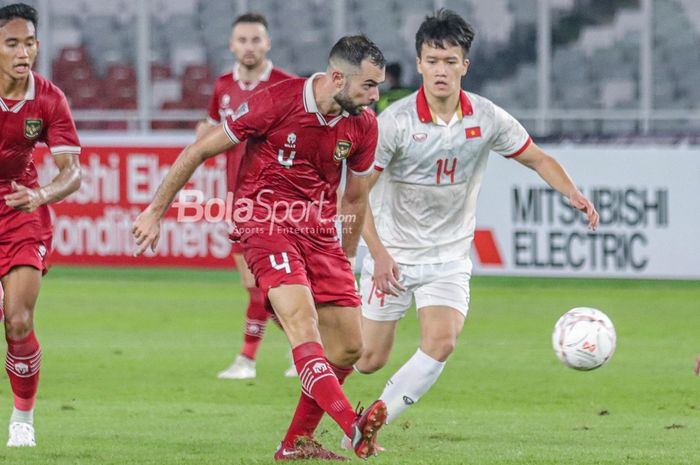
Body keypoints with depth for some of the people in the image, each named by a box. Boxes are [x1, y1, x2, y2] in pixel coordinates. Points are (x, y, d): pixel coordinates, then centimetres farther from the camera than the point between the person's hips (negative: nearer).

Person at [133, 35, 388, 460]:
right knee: (302, 321, -27)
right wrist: (155, 213, -3)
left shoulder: (363, 124, 1)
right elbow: (199, 151, -7)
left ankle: (297, 442, 16)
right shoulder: (277, 102, -16)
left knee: (349, 348, 0)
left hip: (320, 229, 6)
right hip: (267, 222, -6)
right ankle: (354, 427, -46)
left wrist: (346, 262, 21)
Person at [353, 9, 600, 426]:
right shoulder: (396, 121, -16)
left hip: (449, 258, 2)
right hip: (394, 254, -2)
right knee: (369, 359, -1)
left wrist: (573, 193, -11)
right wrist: (379, 254, -22)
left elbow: (537, 159, 8)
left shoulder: (487, 118, -7)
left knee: (441, 342, -20)